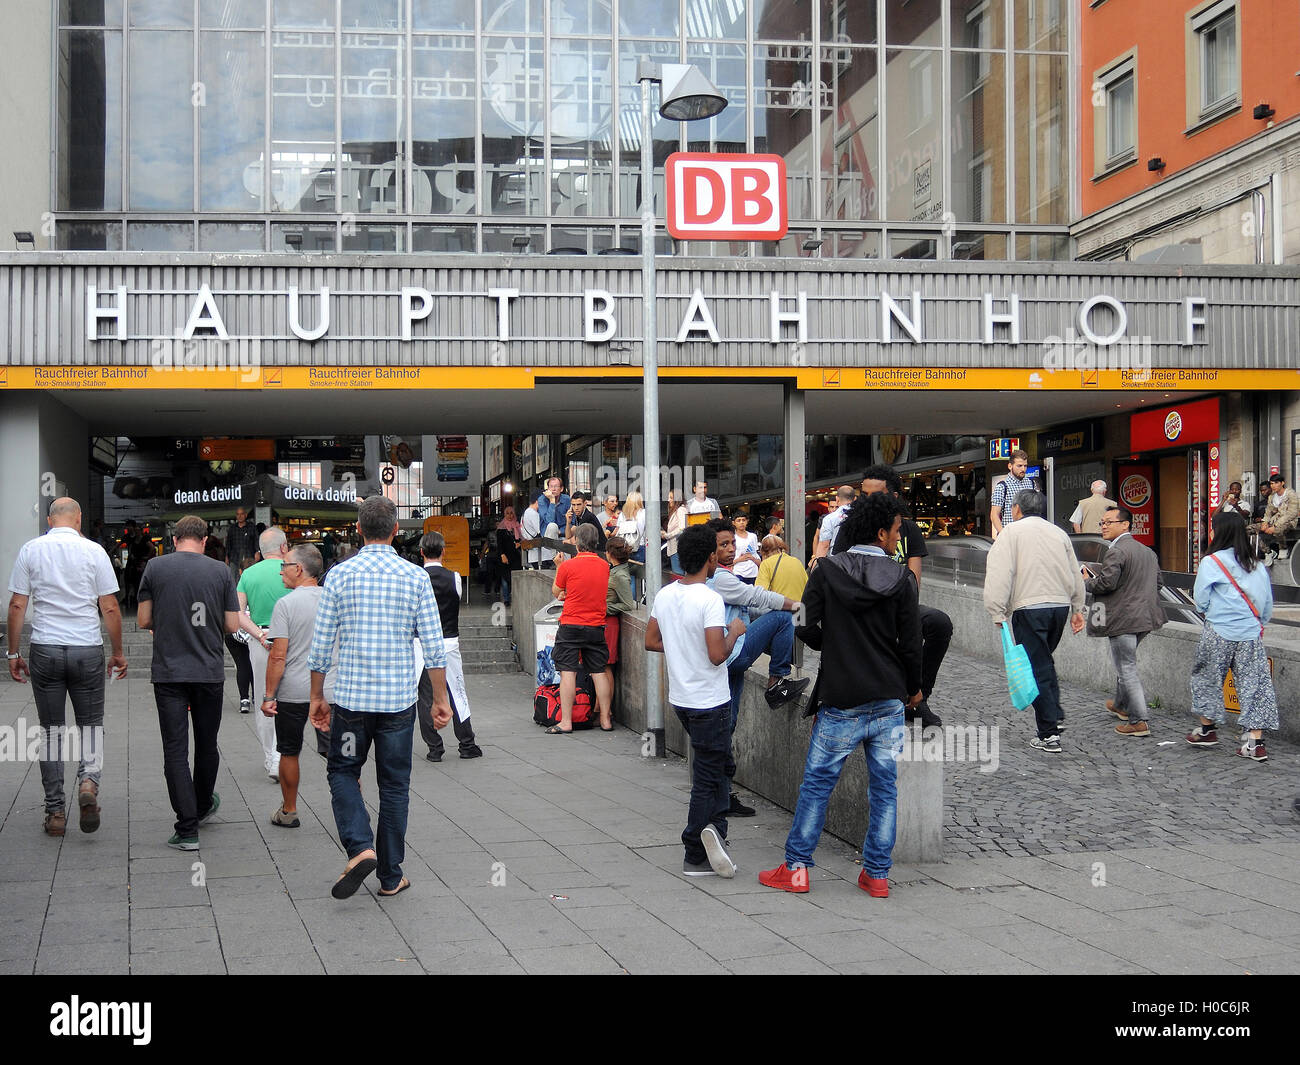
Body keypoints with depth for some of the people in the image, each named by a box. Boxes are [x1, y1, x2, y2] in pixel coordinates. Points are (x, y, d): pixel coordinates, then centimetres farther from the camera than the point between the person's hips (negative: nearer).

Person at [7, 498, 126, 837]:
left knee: (51, 730, 9)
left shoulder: (30, 550, 1)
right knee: (90, 724, 12)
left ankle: (55, 812, 9)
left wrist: (14, 652, 9)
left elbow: (17, 606, 1)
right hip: (87, 650, -1)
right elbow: (110, 608, -2)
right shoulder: (94, 551, -2)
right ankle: (89, 779, -16)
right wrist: (118, 653, 8)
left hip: (44, 650, 1)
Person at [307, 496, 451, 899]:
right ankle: (390, 876, 15)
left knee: (343, 772, 16)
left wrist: (317, 696, 11)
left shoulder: (340, 575, -2)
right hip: (399, 698, 1)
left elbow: (320, 645, 0)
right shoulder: (415, 577, -3)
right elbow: (433, 646, -3)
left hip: (350, 695, 0)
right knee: (394, 784, 10)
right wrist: (441, 698, 6)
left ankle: (360, 847, -5)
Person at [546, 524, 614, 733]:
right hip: (596, 626, 4)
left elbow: (556, 592, 6)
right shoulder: (604, 566, 4)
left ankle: (565, 722, -5)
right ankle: (605, 720, 12)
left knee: (568, 672, -3)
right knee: (599, 672, 9)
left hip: (571, 625, -4)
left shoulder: (568, 565, -10)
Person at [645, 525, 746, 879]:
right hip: (710, 702, -7)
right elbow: (717, 655, -26)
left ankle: (715, 827, 12)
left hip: (680, 699, 7)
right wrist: (734, 632, -8)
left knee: (714, 764, 20)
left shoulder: (664, 595, 2)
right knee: (707, 779, 1)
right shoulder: (710, 600, -21)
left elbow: (651, 642, 11)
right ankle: (695, 857, 3)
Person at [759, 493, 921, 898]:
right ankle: (877, 874, 14)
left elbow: (808, 630, -7)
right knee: (884, 788, 10)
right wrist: (913, 689, 15)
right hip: (889, 700, 1)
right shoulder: (900, 579, -3)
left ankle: (796, 868, 11)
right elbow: (911, 645, -2)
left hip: (841, 701, -1)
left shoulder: (826, 572, -5)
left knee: (817, 784, 7)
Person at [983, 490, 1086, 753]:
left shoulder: (1012, 531, -1)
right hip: (1060, 604, 6)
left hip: (1029, 607, -6)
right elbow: (1075, 575, 20)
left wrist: (997, 612, -13)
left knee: (1037, 668, -2)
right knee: (1045, 661, 24)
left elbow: (999, 573, -12)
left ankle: (1049, 735, -3)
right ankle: (1054, 716, 15)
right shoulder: (1059, 533, 15)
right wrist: (1078, 609, 28)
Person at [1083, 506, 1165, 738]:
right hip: (1144, 618, 10)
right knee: (1125, 663, 26)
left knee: (1127, 669, -3)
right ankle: (1122, 705, 41)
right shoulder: (1147, 551, 13)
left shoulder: (1116, 552, -17)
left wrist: (1086, 582, -5)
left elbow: (1106, 583, -24)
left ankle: (1139, 721, -1)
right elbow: (1157, 582, 18)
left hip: (1123, 620, -10)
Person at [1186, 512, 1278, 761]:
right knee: (1254, 683, 4)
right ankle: (1255, 741, -1)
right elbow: (1268, 604, 11)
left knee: (1207, 678, 15)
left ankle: (1207, 730, 23)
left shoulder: (1211, 563, -9)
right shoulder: (1256, 566, 7)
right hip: (1251, 634, 4)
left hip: (1219, 632, -4)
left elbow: (1201, 601, -5)